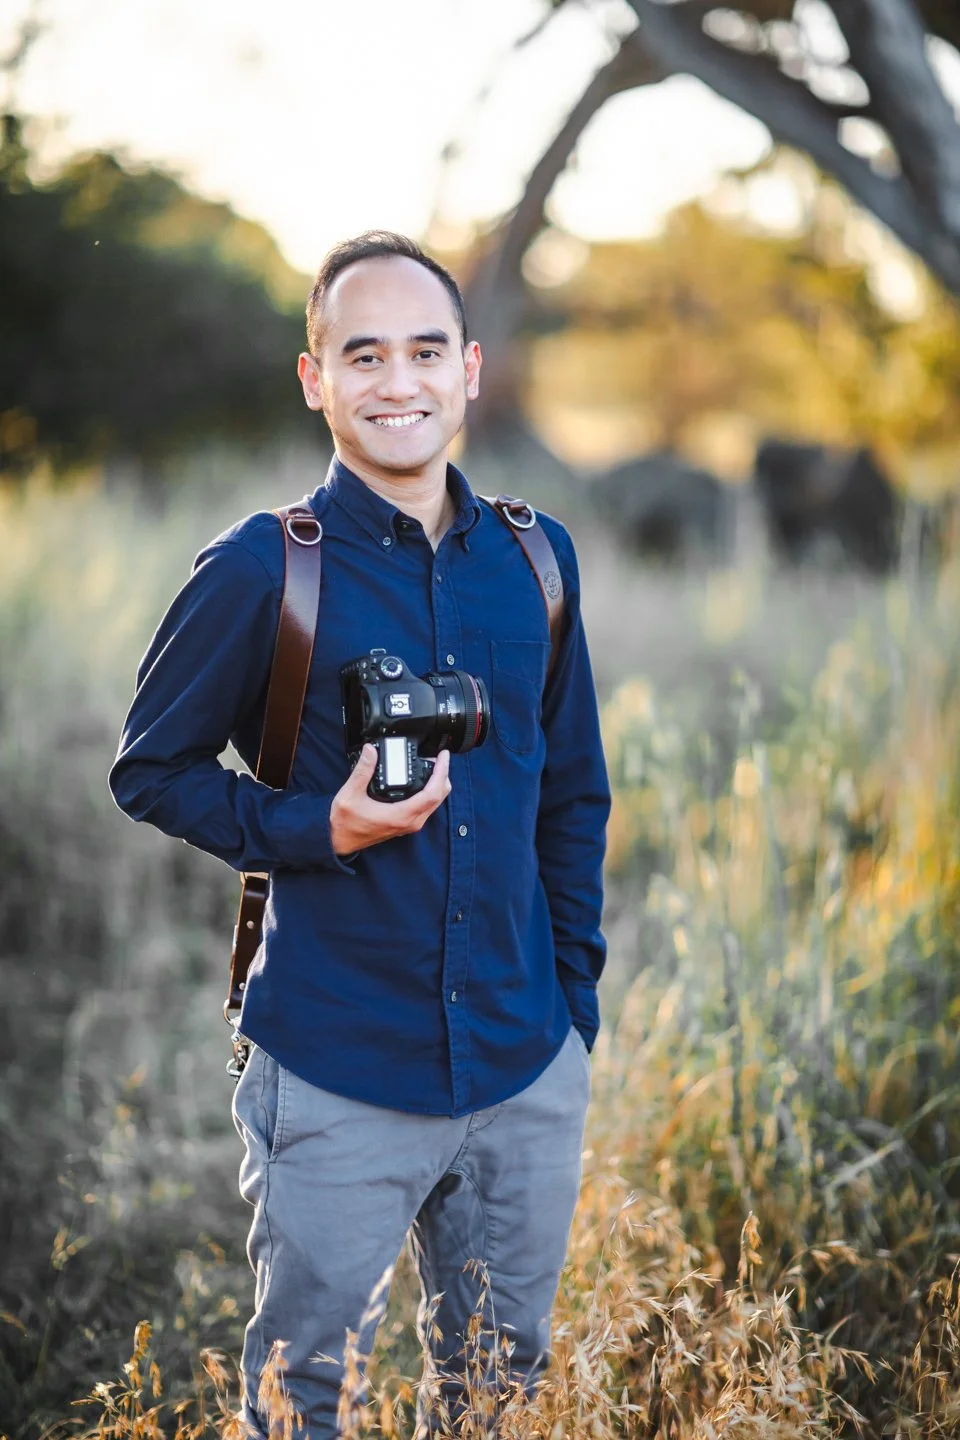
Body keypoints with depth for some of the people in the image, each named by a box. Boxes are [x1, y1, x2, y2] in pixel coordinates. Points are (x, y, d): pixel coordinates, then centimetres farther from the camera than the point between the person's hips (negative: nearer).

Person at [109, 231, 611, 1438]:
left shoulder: (536, 557, 5)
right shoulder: (262, 569, -8)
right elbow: (148, 769, -1)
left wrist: (575, 998, 11)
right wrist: (316, 830, -16)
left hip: (528, 1072, 4)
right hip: (338, 1077, -4)